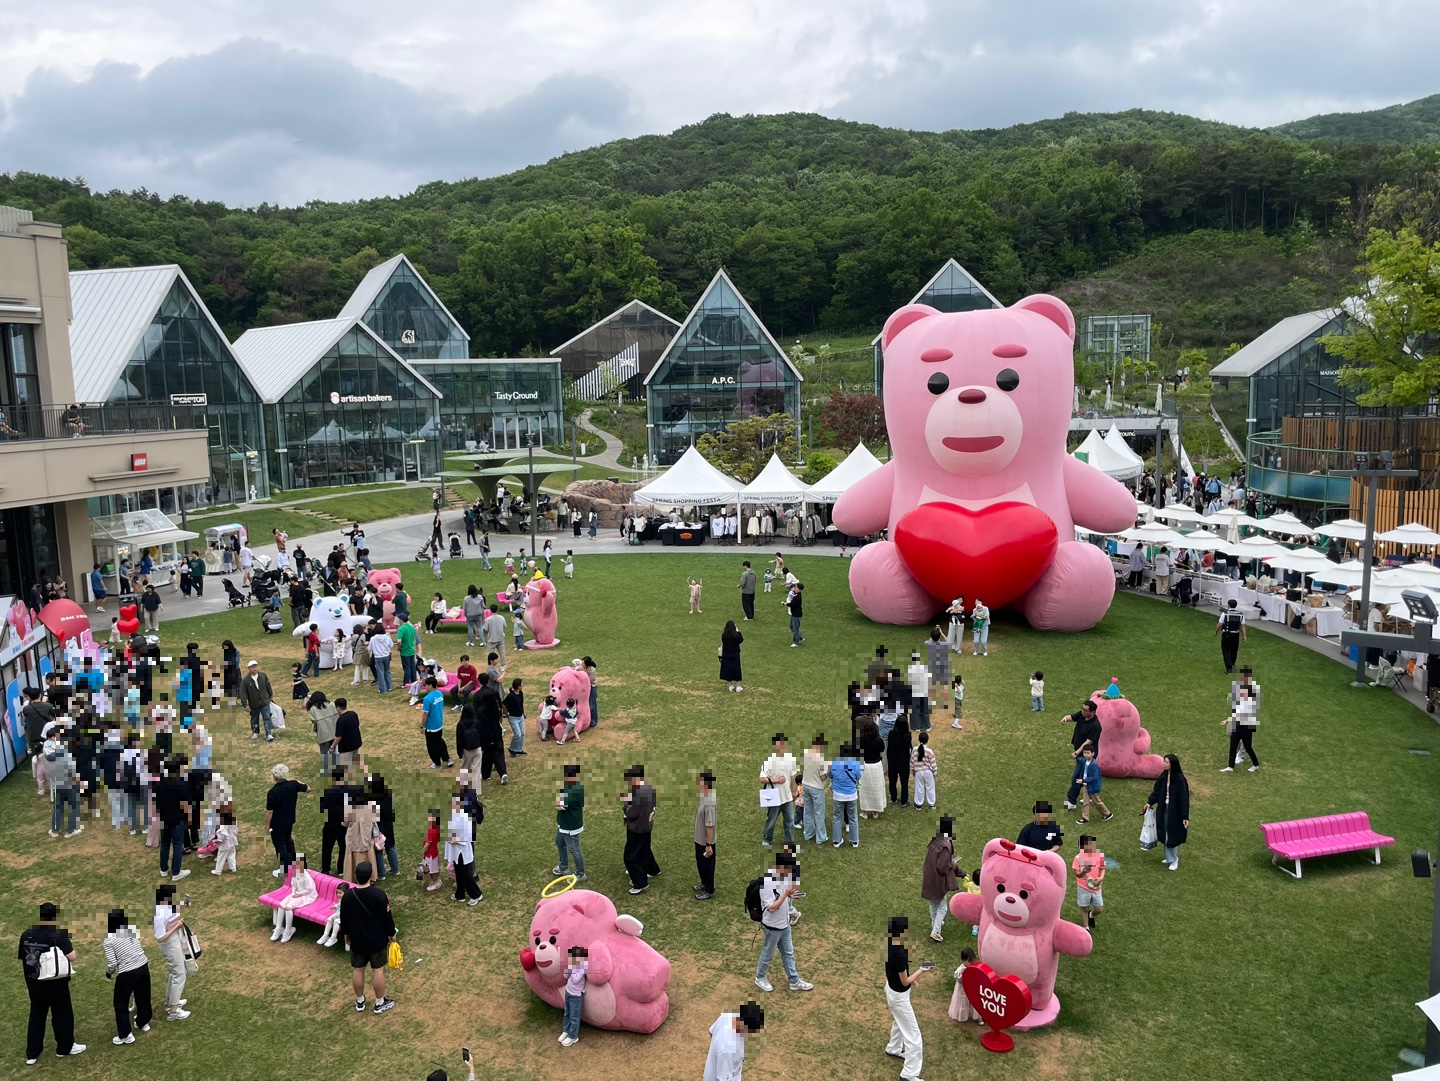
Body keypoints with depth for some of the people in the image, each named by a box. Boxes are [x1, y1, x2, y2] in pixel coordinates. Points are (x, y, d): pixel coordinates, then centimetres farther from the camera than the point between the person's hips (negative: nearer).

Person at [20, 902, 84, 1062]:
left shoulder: (26, 934, -2)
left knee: (36, 1016, 18)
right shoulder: (59, 934, -18)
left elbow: (22, 961, 7)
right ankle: (65, 1047, 27)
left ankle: (31, 1054, 22)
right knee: (62, 1015, 13)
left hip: (34, 984, 4)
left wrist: (28, 981, 19)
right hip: (56, 984, -4)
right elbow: (72, 957, -22)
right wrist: (70, 945, -3)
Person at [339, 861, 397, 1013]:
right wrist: (391, 933, 3)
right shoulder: (378, 894, -22)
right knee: (378, 970, 10)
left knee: (357, 970, 18)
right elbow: (387, 917, -14)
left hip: (356, 939, 3)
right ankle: (380, 1003, 20)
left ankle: (360, 1002, 31)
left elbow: (344, 918, 2)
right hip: (377, 939, -3)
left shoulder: (348, 895, -12)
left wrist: (346, 934, 19)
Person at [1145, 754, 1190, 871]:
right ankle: (1170, 858, 28)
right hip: (1163, 809, 6)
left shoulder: (1180, 779, -17)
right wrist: (1150, 803, -9)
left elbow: (1184, 798, -16)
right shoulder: (1163, 777, 2)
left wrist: (1185, 817, -17)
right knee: (1165, 835, 13)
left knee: (1173, 836, 3)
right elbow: (1156, 791, 6)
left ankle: (1174, 860, 19)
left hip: (1174, 811, -6)